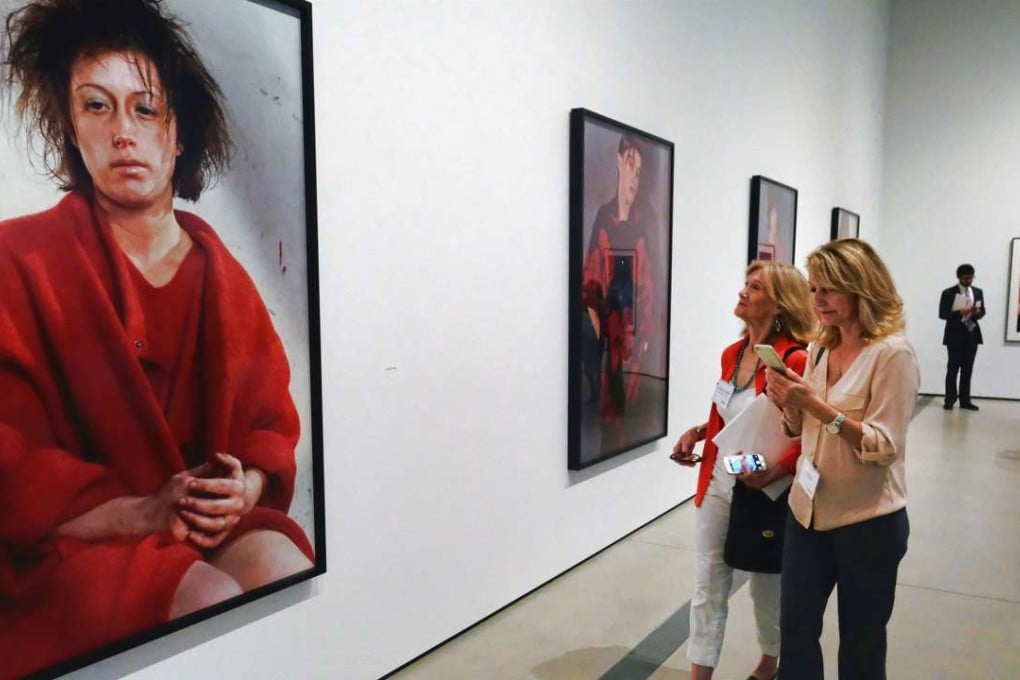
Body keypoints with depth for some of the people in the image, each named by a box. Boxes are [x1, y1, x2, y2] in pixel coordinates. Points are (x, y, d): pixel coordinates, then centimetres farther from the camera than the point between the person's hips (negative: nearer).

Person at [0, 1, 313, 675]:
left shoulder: (223, 274, 8)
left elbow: (273, 420, 8)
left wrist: (246, 487, -14)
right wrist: (141, 514, -22)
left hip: (219, 523, 3)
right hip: (67, 542, -3)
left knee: (284, 569, -27)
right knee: (212, 601, -30)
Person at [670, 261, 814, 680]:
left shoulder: (795, 361, -19)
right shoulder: (732, 354, 3)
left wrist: (772, 472, -30)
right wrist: (697, 432, 0)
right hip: (716, 485, 6)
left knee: (766, 586, 18)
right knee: (708, 584, 10)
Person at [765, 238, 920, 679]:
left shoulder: (892, 353, -15)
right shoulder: (819, 349, 5)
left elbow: (884, 447, -19)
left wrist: (818, 405, -27)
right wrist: (787, 405, -8)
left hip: (868, 522, -6)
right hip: (807, 511, 6)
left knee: (860, 644, 13)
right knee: (795, 630, 13)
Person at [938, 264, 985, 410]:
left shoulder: (978, 292, 12)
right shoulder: (948, 293, -3)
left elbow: (982, 311, 12)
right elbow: (942, 314, -7)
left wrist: (977, 312, -11)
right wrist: (960, 312, -23)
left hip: (972, 334, 4)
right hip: (955, 334, -4)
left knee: (968, 369, 6)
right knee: (953, 368, -1)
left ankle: (965, 400, 11)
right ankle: (950, 400, 4)